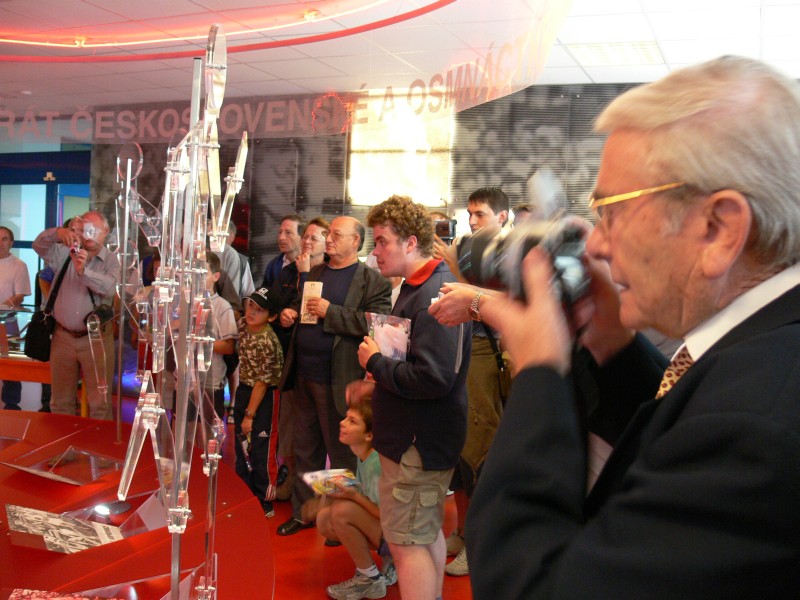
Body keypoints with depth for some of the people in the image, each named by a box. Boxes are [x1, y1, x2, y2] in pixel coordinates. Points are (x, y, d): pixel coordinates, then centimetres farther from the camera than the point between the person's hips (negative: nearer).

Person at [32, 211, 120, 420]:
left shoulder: (111, 260, -2)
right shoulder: (64, 253, 7)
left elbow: (110, 287, -20)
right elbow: (39, 245, -9)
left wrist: (83, 271, -36)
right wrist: (58, 233, -29)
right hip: (63, 337, 3)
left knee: (99, 403, -1)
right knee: (60, 402, 14)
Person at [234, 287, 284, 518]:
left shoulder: (268, 342, -26)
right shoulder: (242, 324, -4)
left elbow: (262, 382, -21)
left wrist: (250, 414, -15)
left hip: (264, 395, -8)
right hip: (243, 389, 8)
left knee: (261, 450, 0)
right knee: (241, 446, 17)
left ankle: (265, 502, 16)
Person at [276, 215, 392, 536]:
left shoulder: (372, 280, -8)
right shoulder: (315, 273, 15)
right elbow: (299, 305, 28)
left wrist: (330, 312, -19)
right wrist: (290, 313, 5)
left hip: (337, 381, -7)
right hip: (304, 375, 7)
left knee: (341, 454, 6)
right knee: (305, 449, 16)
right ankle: (303, 511, 30)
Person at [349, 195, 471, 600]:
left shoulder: (435, 296, -22)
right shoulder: (418, 287, 11)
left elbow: (433, 379, -29)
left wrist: (375, 362, -17)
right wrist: (376, 385, 9)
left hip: (417, 442, -10)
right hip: (423, 435, 10)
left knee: (406, 543, -2)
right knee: (427, 533, 21)